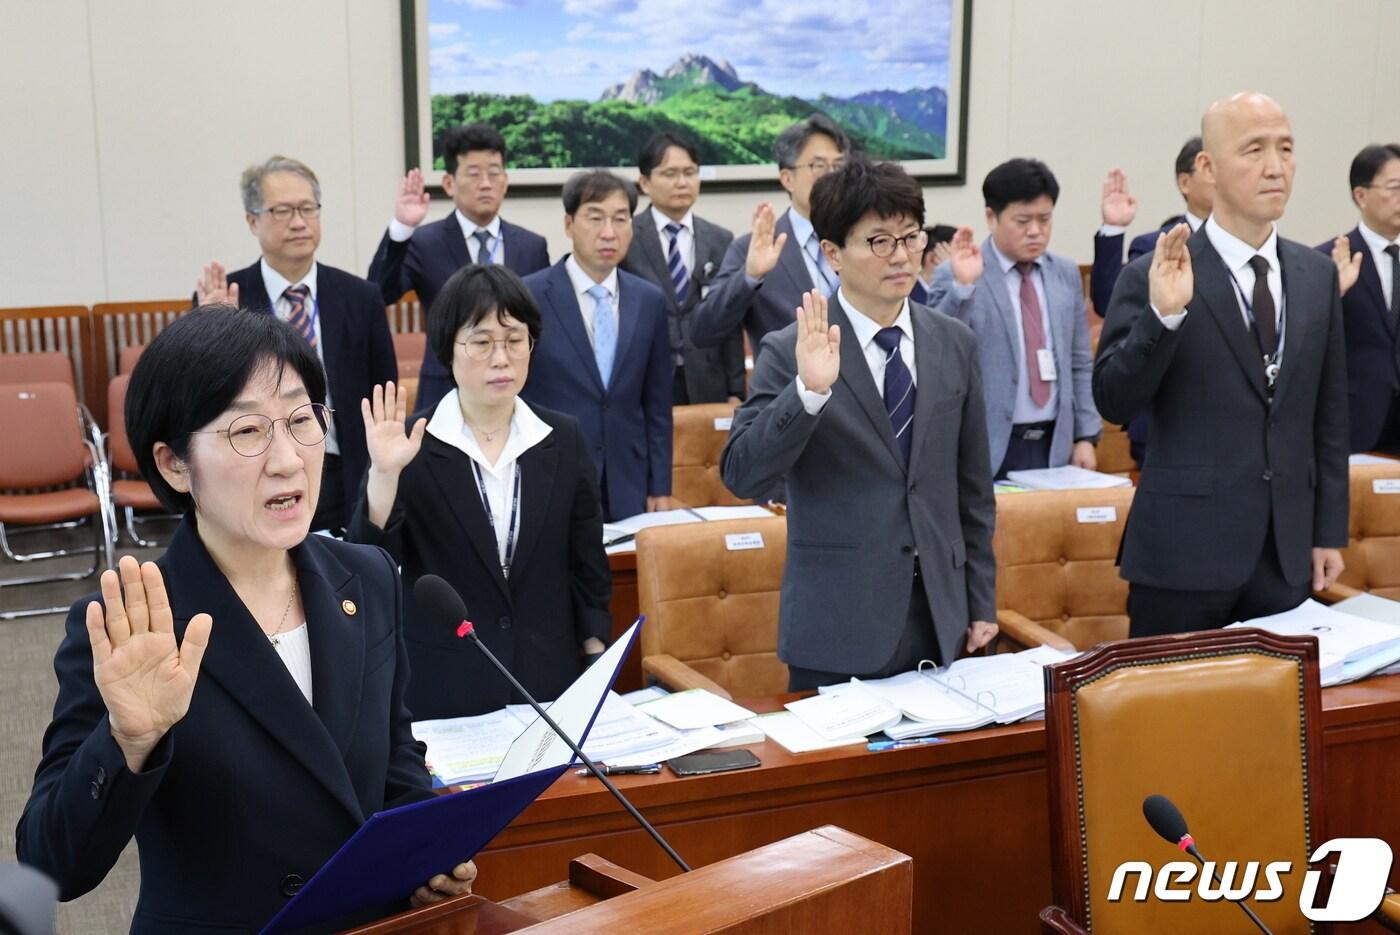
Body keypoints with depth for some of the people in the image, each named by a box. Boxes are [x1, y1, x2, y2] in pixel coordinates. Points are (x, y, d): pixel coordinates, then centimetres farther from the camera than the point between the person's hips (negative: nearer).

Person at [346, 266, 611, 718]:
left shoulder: (564, 440, 1)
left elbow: (589, 570, 6)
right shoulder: (414, 447, -6)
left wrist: (597, 677, 1)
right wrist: (384, 474, -27)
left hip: (550, 684, 2)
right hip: (443, 692, -2)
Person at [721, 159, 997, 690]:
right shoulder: (791, 352, -9)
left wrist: (981, 602, 12)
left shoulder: (955, 344, 5)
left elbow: (973, 487, 11)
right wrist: (809, 390, -30)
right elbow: (740, 475, -17)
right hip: (838, 627, -4)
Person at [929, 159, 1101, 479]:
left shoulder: (1066, 273, 10)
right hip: (986, 451, -4)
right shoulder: (955, 276, -6)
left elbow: (1080, 364, 14)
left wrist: (1086, 436, 8)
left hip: (1055, 446, 5)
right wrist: (962, 286, -25)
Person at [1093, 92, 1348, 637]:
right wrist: (1163, 315, -26)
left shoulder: (1318, 276, 8)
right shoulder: (1154, 278, -8)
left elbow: (1329, 416, 12)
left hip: (1287, 554, 4)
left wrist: (1329, 531, 11)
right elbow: (1112, 403, -12)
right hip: (1185, 552, -4)